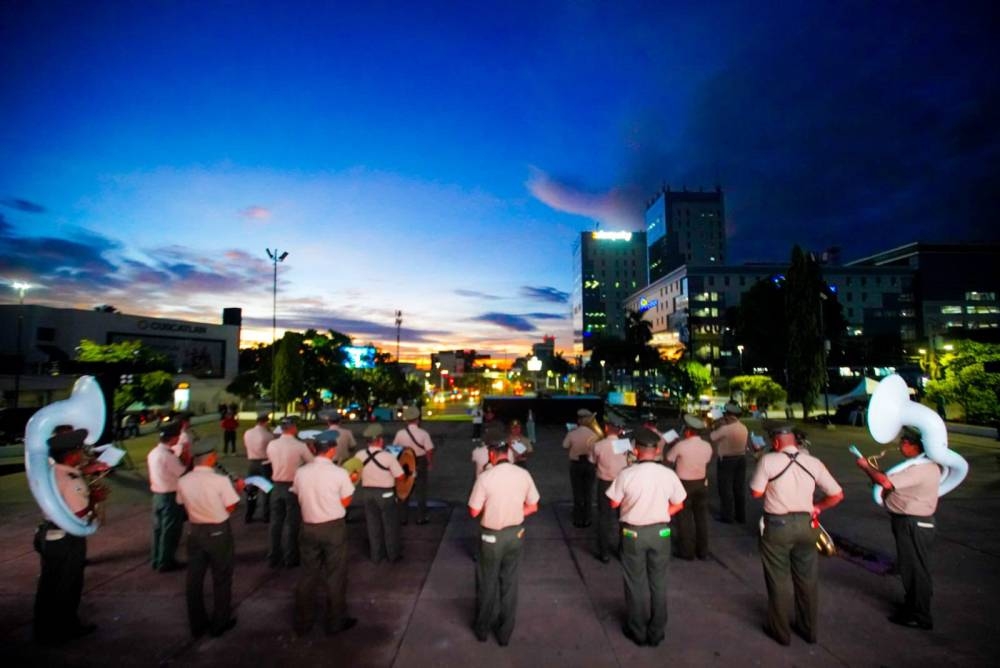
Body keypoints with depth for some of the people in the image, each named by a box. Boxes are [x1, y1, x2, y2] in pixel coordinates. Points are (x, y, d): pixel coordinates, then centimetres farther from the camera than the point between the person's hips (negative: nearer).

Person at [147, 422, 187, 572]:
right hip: (171, 497, -9)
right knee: (170, 530, 6)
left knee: (158, 528, 19)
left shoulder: (153, 452, 4)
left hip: (157, 495, 9)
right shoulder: (168, 456, -25)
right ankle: (166, 562, 17)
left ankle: (157, 560, 32)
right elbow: (184, 473, -20)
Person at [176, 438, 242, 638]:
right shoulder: (220, 480, -22)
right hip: (218, 532, -4)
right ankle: (220, 623, 24)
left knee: (194, 578, 16)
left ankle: (197, 625, 29)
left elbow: (183, 505, 4)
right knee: (221, 578, 13)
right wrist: (238, 489, -1)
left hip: (194, 531, 4)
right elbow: (230, 508, -14)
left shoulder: (183, 481, -8)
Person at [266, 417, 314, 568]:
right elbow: (312, 463, -5)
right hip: (293, 487, -4)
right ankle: (290, 559, 20)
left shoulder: (271, 445, -4)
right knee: (291, 523, 9)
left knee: (276, 522, 16)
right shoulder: (300, 446, -17)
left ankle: (273, 558, 27)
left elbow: (272, 461, 12)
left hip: (277, 486, 4)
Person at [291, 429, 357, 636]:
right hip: (334, 527, -4)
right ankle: (336, 622, 22)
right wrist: (351, 482, 8)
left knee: (307, 574, 17)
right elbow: (346, 502, -7)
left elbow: (299, 498, 7)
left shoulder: (300, 472, -5)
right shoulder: (339, 473, -16)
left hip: (309, 527, 4)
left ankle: (302, 622, 28)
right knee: (335, 575, 10)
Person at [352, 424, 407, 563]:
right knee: (390, 525, 15)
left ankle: (376, 555, 33)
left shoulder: (359, 455, -10)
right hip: (385, 493, -4)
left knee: (373, 525, 20)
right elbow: (400, 476, -17)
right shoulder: (388, 457, -22)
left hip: (367, 492, 4)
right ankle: (394, 555, 28)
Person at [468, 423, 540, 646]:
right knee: (509, 582, 19)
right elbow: (532, 507, -2)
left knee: (487, 583, 18)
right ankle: (505, 632, 32)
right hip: (516, 534, 3)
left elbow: (474, 512, -15)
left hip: (492, 536, -3)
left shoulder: (485, 477, -23)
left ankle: (482, 628, 37)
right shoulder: (523, 474, -11)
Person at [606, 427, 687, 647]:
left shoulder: (626, 474, -19)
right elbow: (678, 505, 1)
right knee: (658, 582, 16)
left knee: (636, 583, 14)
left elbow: (614, 503, -7)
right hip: (660, 532, 2)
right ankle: (656, 632, 28)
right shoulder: (668, 474, -12)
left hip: (633, 533, -2)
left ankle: (637, 631, 27)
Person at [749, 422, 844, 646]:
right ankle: (808, 629, 36)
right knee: (807, 578, 20)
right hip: (806, 524, 4)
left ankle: (780, 631, 26)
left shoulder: (768, 461, -16)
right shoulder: (813, 462, -4)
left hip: (777, 525, -4)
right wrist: (816, 507, 13)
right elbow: (837, 495, 0)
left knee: (778, 580, 12)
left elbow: (756, 492, -8)